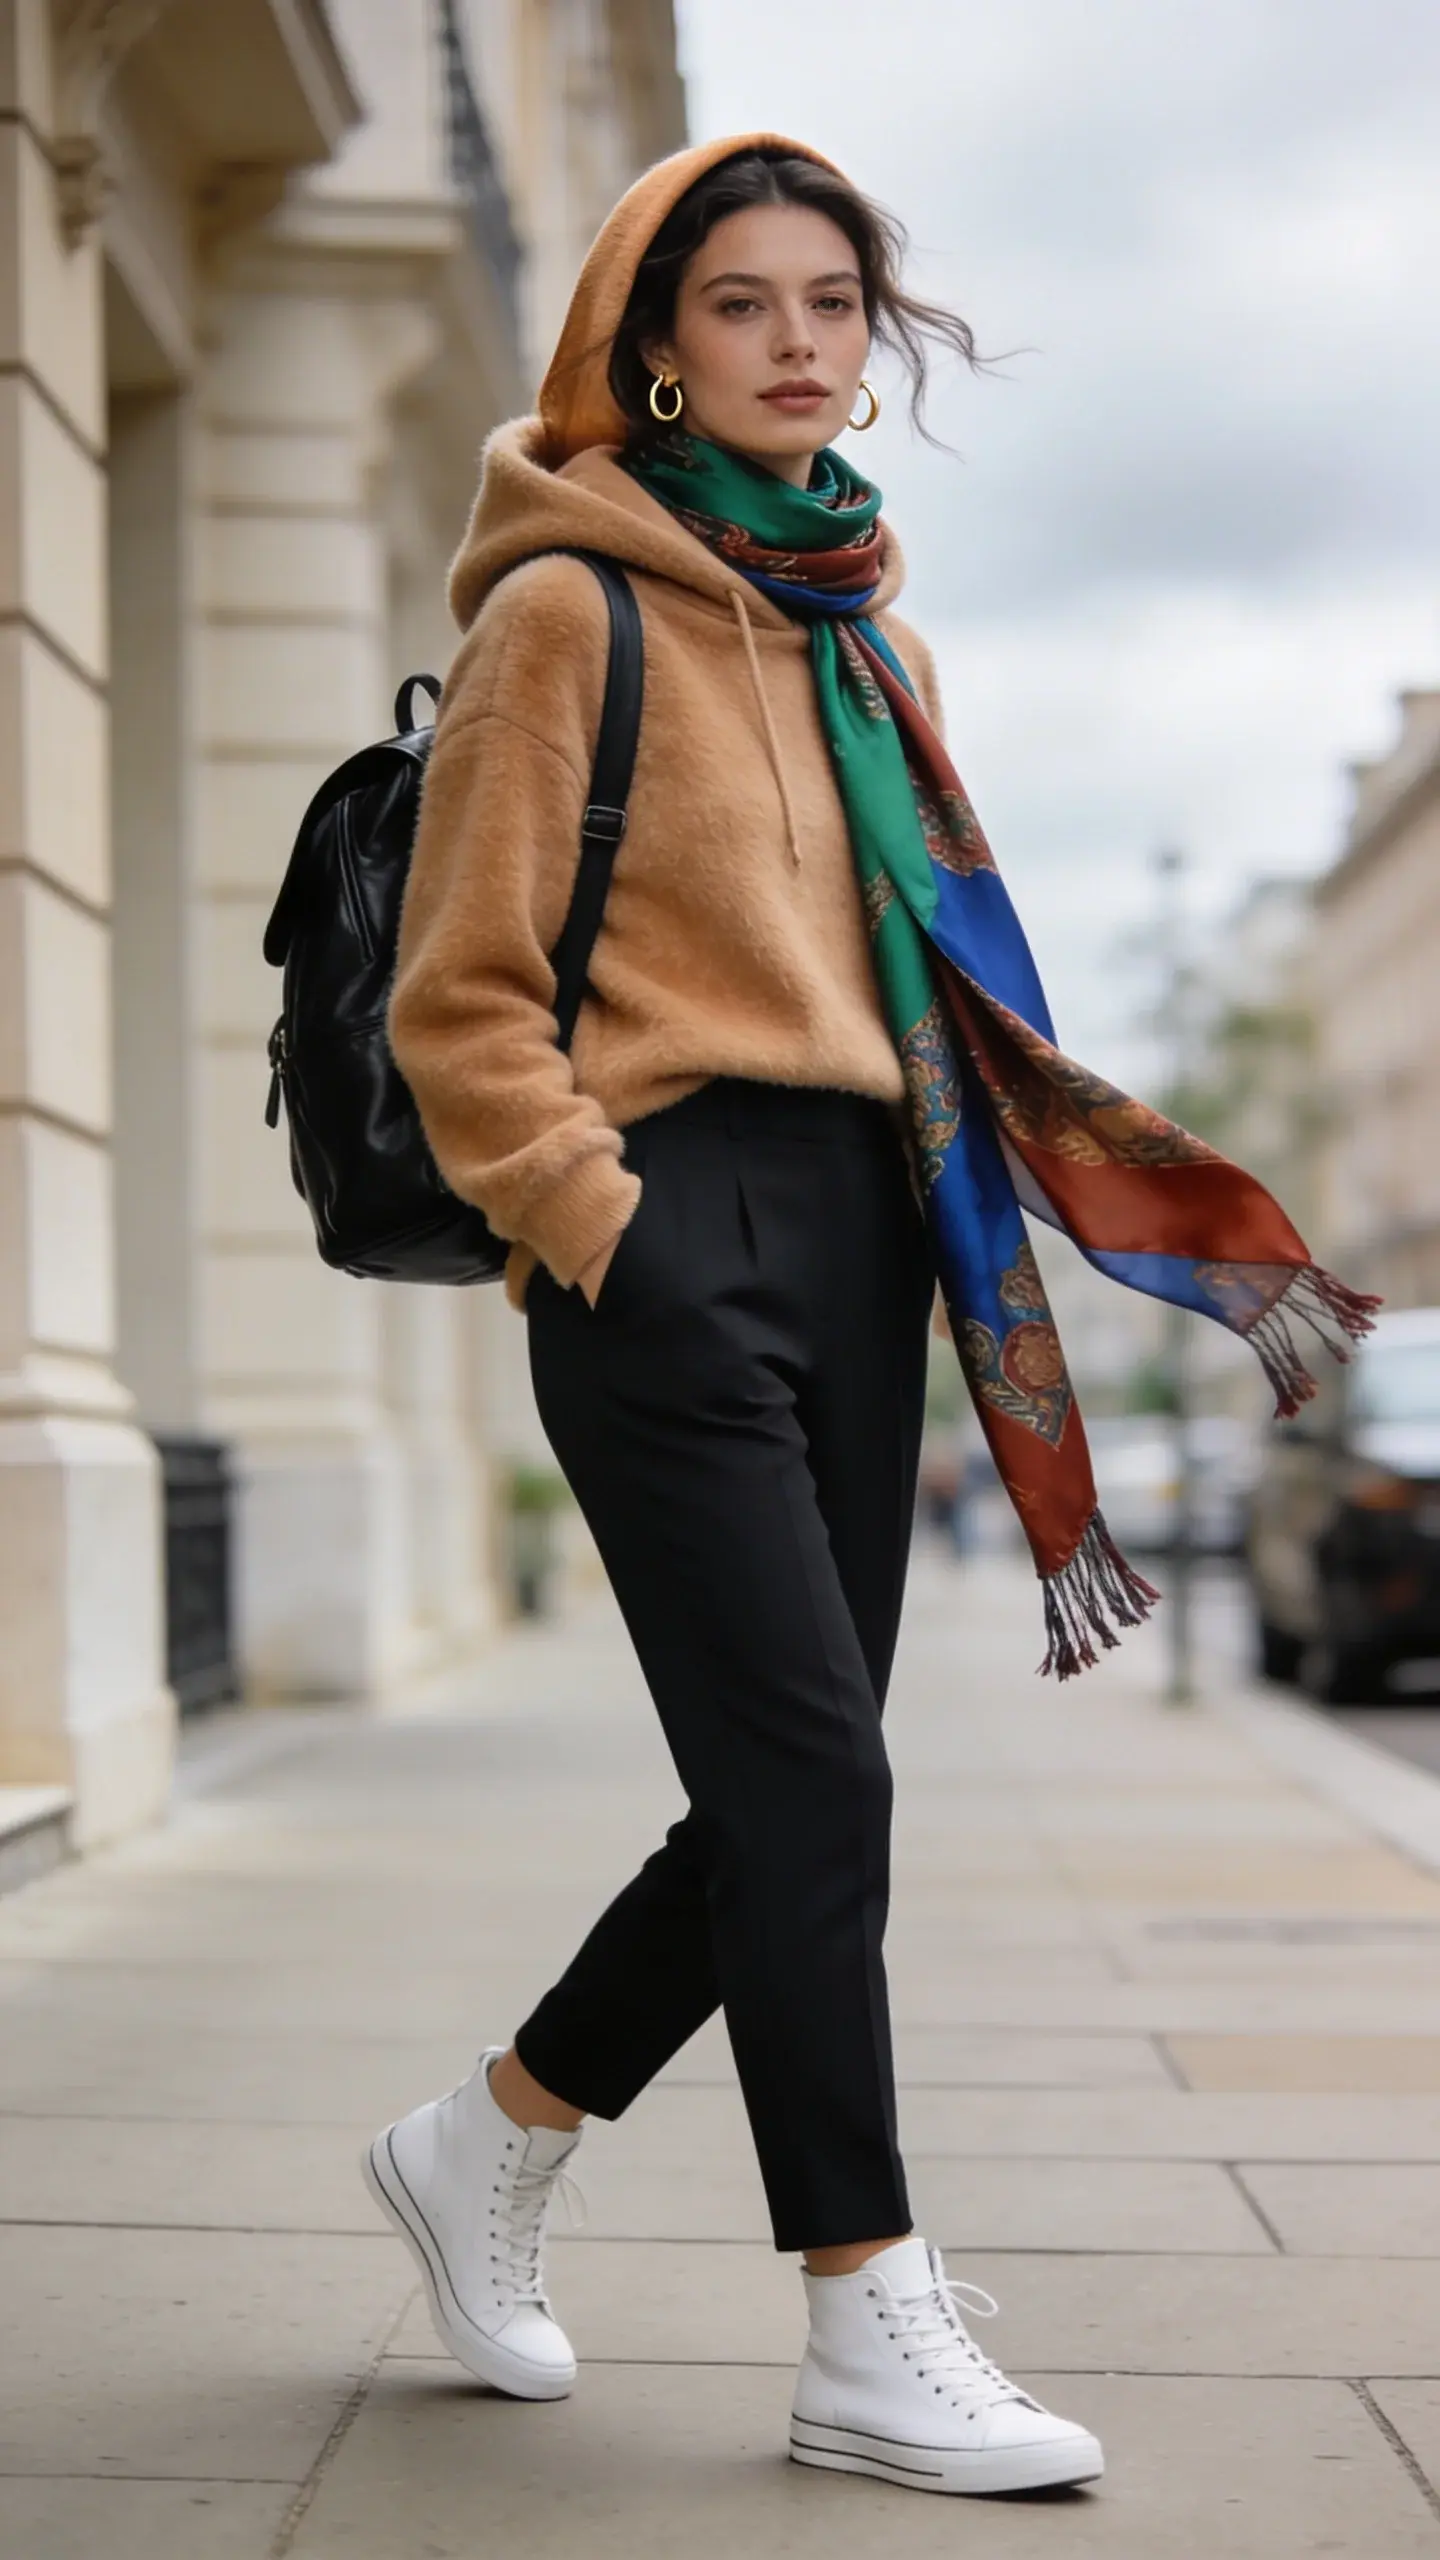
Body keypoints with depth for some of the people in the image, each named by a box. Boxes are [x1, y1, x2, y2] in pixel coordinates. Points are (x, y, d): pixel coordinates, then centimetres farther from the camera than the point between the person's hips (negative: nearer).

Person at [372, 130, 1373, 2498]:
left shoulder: (870, 635, 18)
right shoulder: (571, 607, -2)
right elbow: (464, 1000, -5)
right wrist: (602, 1227, -13)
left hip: (856, 1234, 7)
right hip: (673, 1235, -7)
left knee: (792, 1800, 6)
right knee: (814, 1779, -10)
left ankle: (490, 2142, 26)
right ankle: (876, 2339, -2)